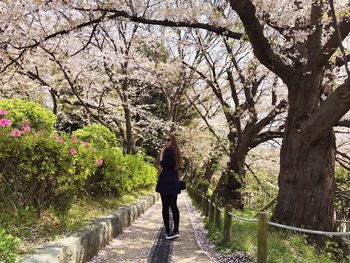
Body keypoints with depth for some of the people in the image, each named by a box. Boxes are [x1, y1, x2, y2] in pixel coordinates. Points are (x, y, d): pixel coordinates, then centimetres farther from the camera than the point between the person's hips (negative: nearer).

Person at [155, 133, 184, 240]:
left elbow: (163, 164, -16)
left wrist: (161, 152, -7)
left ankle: (168, 231, 2)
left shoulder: (168, 151, -9)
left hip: (165, 181, -8)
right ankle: (176, 230, 11)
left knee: (165, 206, -2)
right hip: (174, 182, 8)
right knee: (173, 205, 10)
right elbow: (179, 168, 18)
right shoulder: (176, 151, 16)